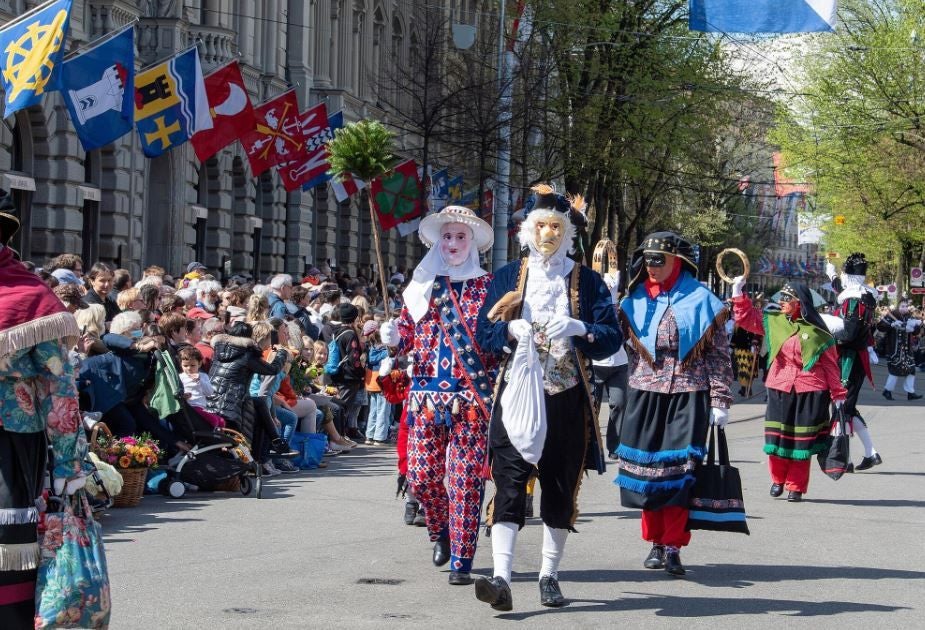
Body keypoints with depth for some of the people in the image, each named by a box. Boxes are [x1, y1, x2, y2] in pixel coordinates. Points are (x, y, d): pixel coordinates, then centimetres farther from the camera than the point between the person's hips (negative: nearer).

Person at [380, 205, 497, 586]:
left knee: (465, 479, -5)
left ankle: (461, 561, 1)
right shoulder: (421, 285, 13)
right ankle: (441, 533, 31)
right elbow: (407, 337, 14)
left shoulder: (486, 285, 6)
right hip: (427, 393, 3)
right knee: (422, 475, 1)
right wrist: (392, 338, -6)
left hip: (473, 395, -3)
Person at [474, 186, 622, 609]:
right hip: (517, 394, -1)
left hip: (567, 399, 1)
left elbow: (612, 337, 1)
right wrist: (511, 330, -14)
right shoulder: (507, 277, 9)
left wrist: (578, 329, -19)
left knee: (561, 485, 6)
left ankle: (549, 575, 18)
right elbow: (484, 332, 7)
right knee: (509, 480, -13)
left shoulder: (587, 281, 7)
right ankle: (501, 577, -22)